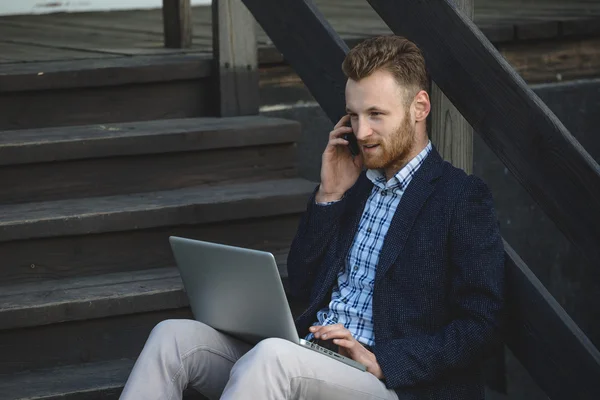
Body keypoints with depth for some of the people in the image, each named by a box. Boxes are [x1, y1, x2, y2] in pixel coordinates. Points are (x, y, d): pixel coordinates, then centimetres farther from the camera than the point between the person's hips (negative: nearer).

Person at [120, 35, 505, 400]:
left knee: (273, 356, -37)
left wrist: (379, 361, -17)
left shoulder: (462, 197, -1)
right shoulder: (357, 183, 21)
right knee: (173, 336, -13)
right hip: (309, 359, 7)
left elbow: (480, 325, -8)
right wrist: (328, 195, 10)